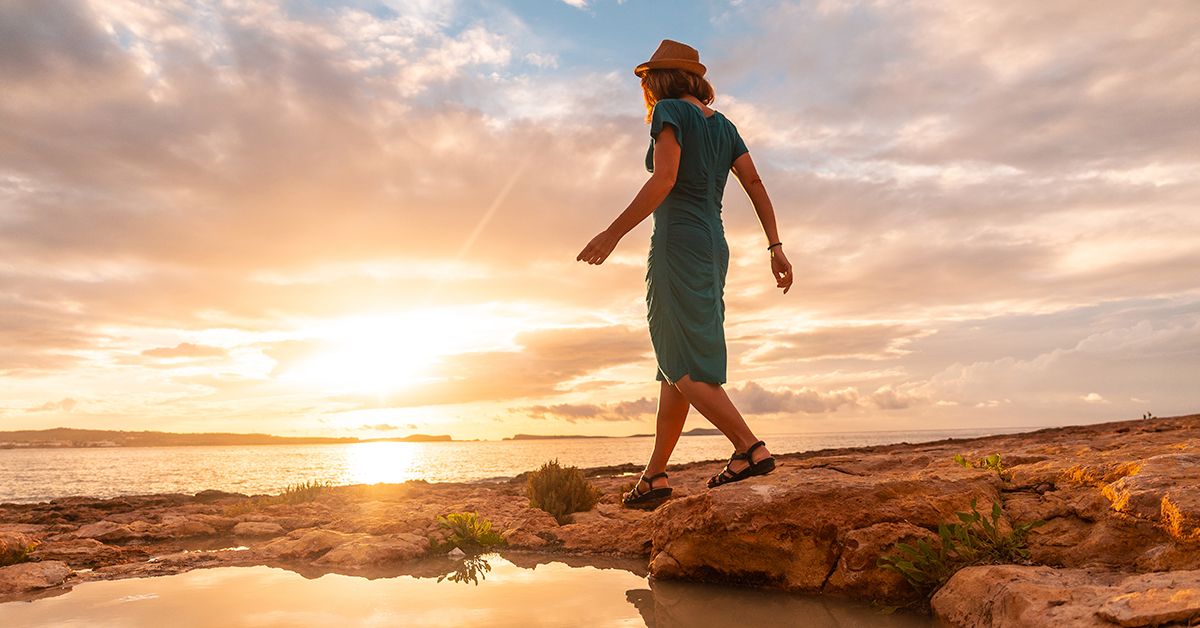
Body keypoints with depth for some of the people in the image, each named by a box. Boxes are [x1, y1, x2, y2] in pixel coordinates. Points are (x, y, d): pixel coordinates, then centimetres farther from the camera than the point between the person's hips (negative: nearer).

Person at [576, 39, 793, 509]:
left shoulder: (670, 110, -1)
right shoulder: (723, 125, 20)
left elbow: (664, 179, -17)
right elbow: (755, 184, 11)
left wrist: (614, 233, -16)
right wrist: (776, 248, 8)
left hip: (678, 244, -8)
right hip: (714, 248, 8)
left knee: (684, 369, -7)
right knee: (675, 368, 8)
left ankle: (751, 448, -16)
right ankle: (655, 475, 11)